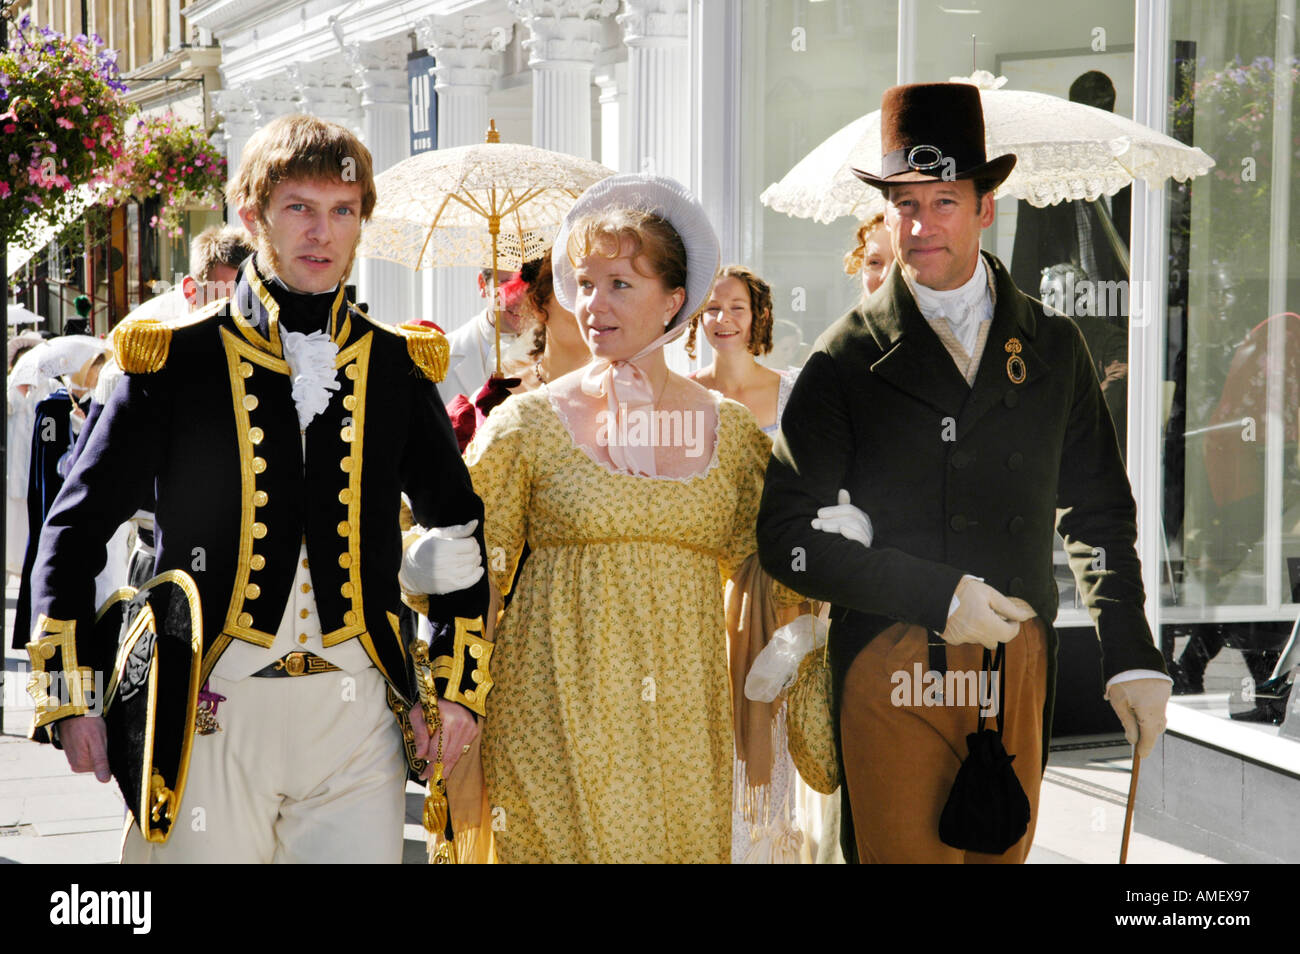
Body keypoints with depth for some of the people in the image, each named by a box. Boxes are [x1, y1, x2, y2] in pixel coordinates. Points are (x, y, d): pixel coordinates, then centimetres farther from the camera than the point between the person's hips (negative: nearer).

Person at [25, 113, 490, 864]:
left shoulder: (397, 367, 9)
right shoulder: (177, 360, 1)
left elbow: (459, 528, 19)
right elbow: (76, 528, 4)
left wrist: (459, 686, 11)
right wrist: (70, 698, -3)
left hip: (358, 716, 2)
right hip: (212, 713, -2)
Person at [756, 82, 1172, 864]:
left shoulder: (1053, 347, 12)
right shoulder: (849, 359, 1)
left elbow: (1099, 513, 17)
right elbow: (787, 536, -4)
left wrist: (1132, 658, 9)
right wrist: (936, 596, -14)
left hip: (1017, 658, 3)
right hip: (892, 668, -3)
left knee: (1003, 853, 7)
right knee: (903, 850, -5)